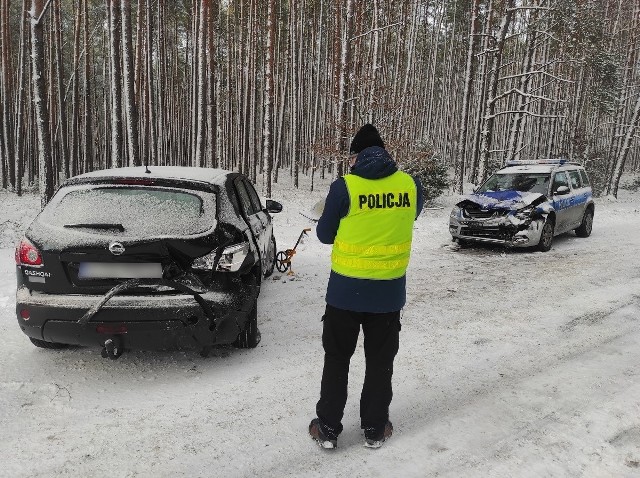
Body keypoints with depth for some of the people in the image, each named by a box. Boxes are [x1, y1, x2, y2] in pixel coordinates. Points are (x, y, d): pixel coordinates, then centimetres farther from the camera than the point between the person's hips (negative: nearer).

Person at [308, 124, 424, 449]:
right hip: (389, 291, 2)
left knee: (337, 358, 15)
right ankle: (375, 429, 29)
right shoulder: (410, 185, -4)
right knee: (380, 361, 17)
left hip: (345, 289, -2)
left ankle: (328, 428, 24)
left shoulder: (344, 187, -13)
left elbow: (325, 234, -3)